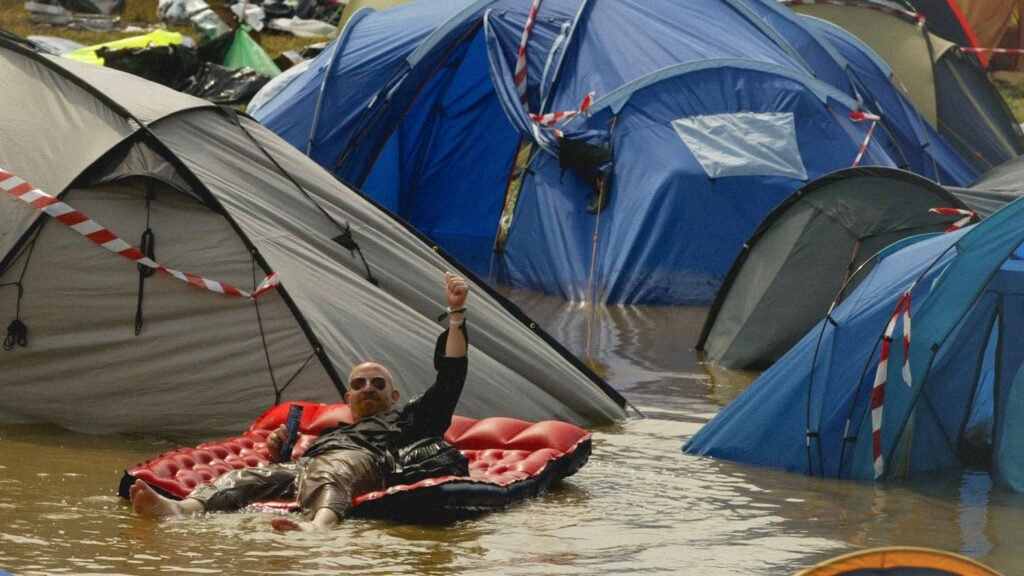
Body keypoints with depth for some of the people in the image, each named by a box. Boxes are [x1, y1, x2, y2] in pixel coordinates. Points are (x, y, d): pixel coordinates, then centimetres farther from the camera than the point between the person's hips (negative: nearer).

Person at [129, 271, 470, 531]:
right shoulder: (327, 433, 48)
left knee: (328, 470, -43)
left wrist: (456, 313, 23)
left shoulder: (408, 420, 39)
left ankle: (317, 524, -79)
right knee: (248, 477, -29)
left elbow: (451, 377, 28)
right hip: (306, 466, 4)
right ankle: (183, 510, -60)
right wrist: (279, 454, 9)